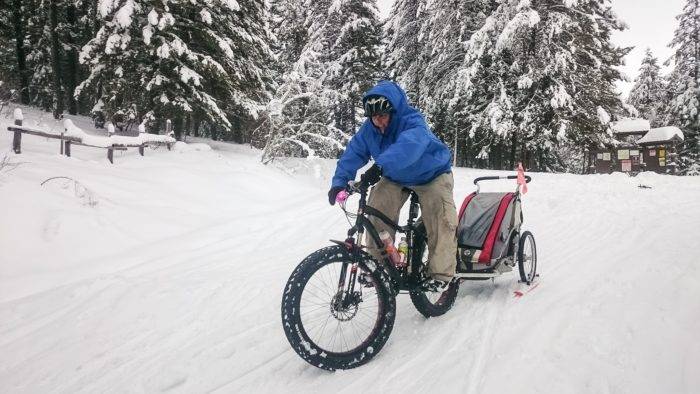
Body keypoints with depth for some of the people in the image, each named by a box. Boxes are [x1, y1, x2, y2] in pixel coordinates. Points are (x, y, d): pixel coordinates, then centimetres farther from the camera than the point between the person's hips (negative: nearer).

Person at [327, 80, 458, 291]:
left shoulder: (413, 123, -34)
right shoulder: (369, 128, -15)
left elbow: (409, 146, -55)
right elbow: (353, 152, -19)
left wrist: (380, 165, -70)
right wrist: (339, 181, -35)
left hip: (431, 175, -5)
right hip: (396, 178, 5)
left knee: (440, 218, -24)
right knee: (376, 208, -13)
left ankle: (440, 273, -15)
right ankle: (378, 263, 1)